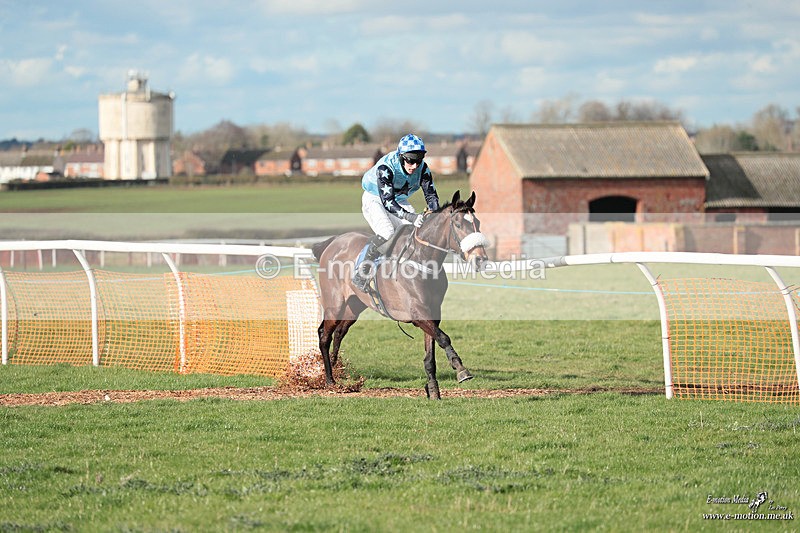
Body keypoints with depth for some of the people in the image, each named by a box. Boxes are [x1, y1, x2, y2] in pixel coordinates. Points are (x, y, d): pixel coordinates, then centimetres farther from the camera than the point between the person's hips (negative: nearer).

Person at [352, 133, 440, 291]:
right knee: (387, 234, -29)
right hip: (375, 199, -6)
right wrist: (410, 217, -52)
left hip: (400, 201, 6)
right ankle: (361, 272, -15)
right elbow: (387, 201, -40)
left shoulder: (422, 168, -19)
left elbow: (431, 194, -13)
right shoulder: (385, 168, -35)